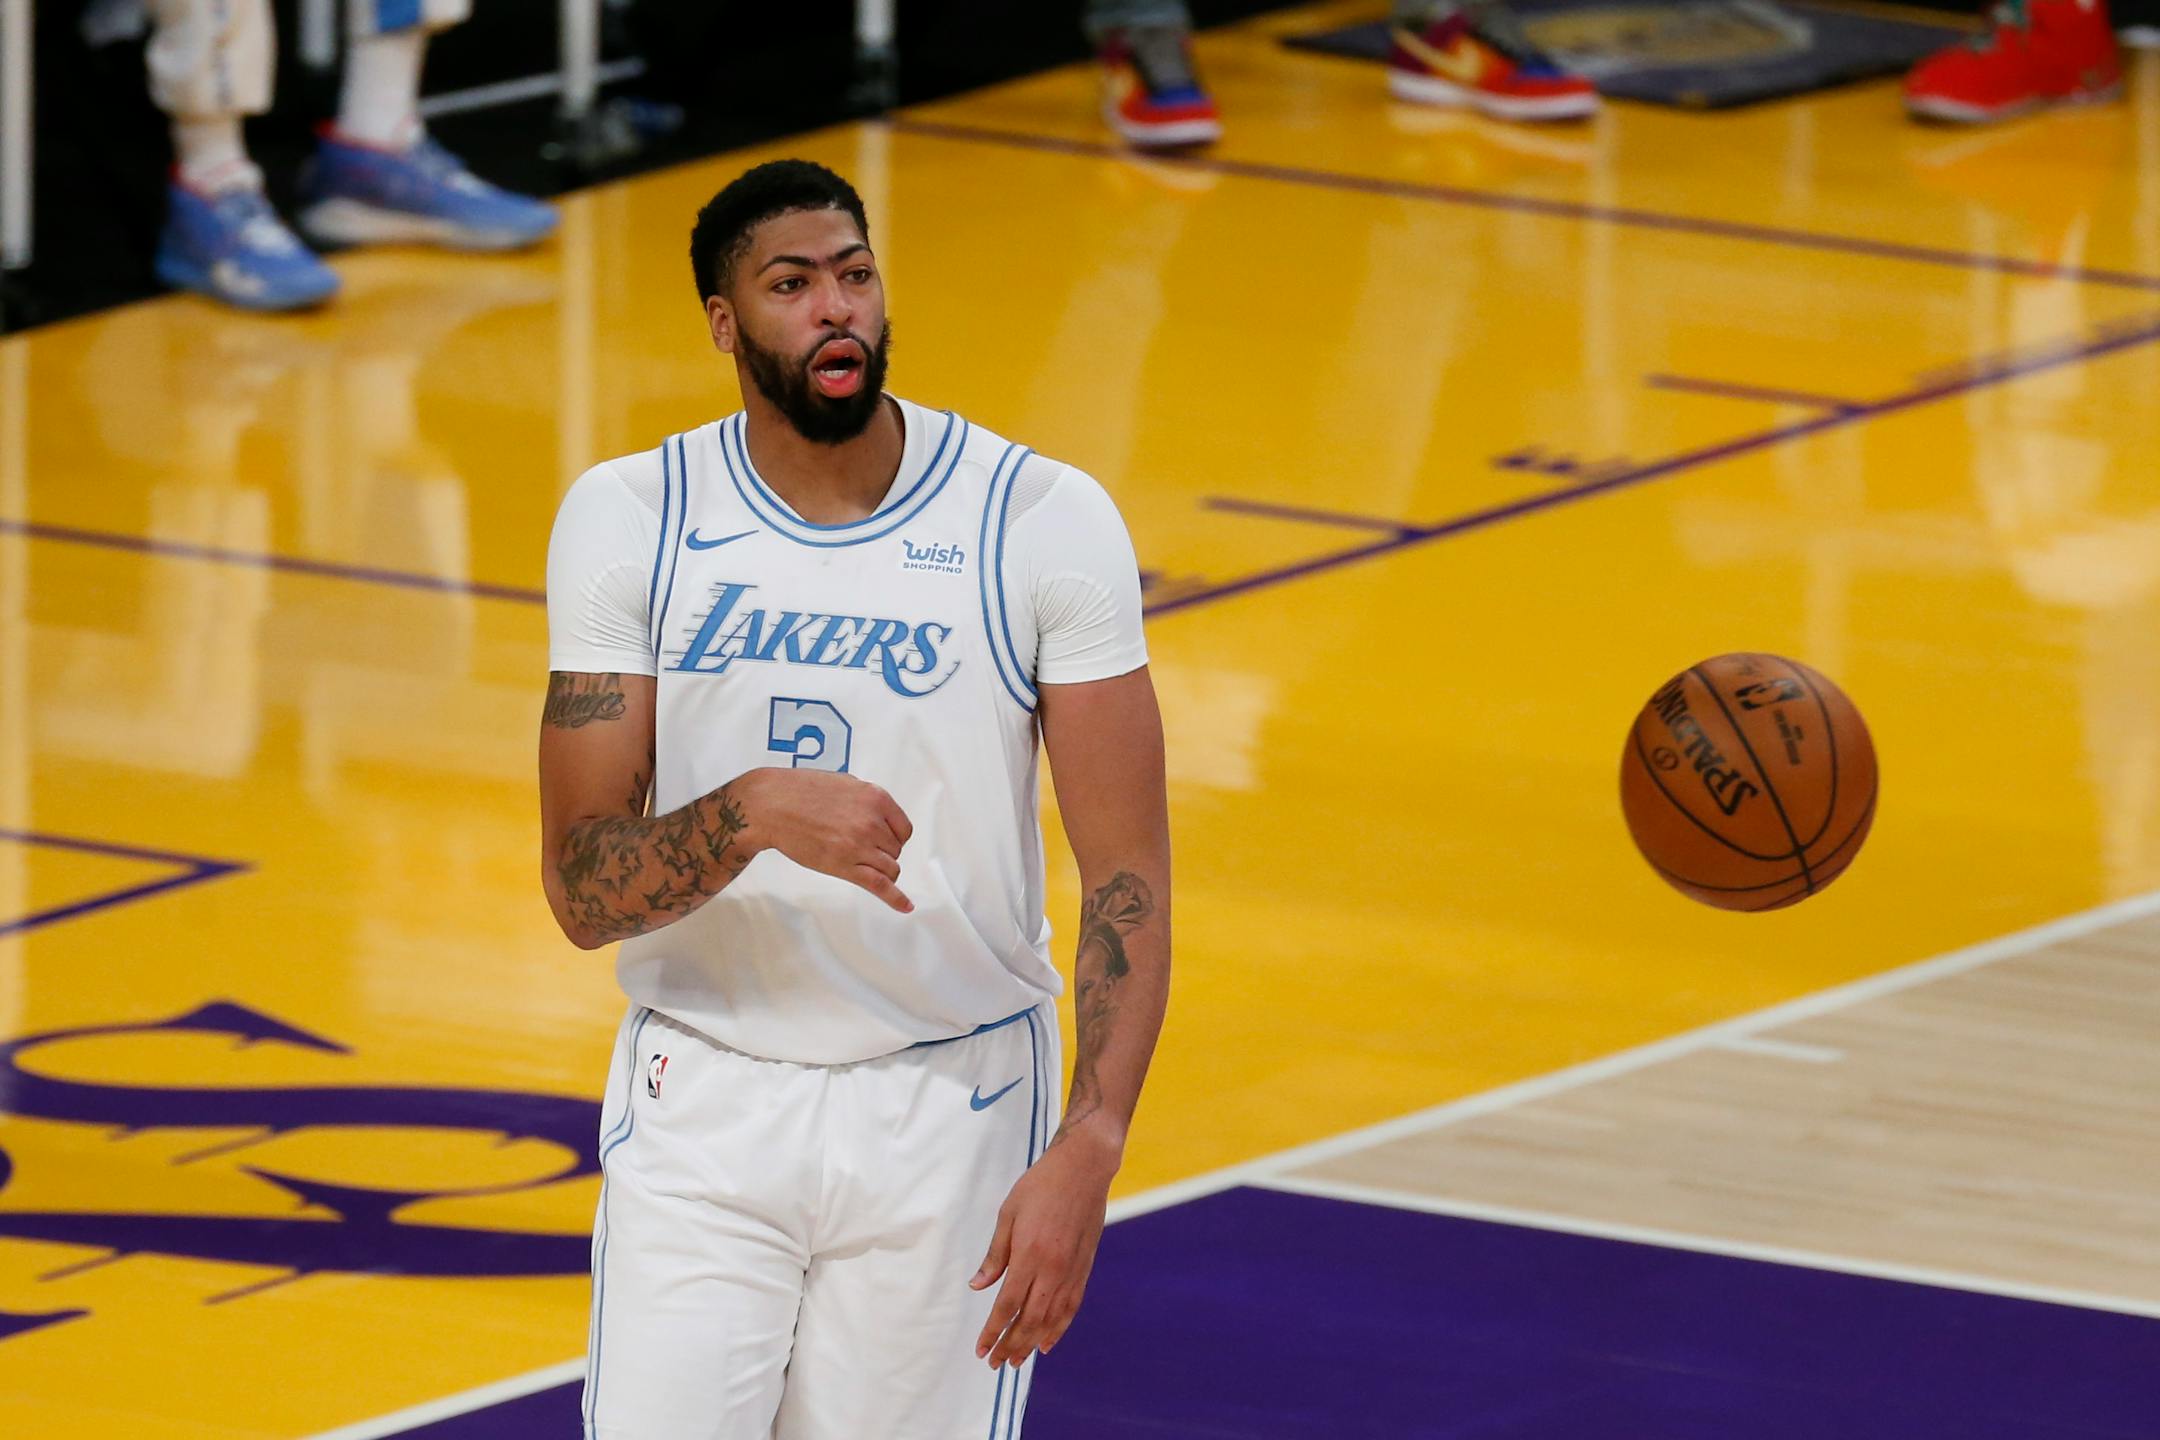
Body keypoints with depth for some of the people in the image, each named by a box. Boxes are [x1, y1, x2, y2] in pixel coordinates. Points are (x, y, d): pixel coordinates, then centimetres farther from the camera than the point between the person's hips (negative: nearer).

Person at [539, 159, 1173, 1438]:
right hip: (706, 1103, 0)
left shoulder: (1043, 522, -6)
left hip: (951, 1106, 0)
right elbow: (582, 891, -7)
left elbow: (1128, 883, -7)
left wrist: (1087, 1150, -19)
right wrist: (752, 811, -27)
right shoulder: (629, 524, -4)